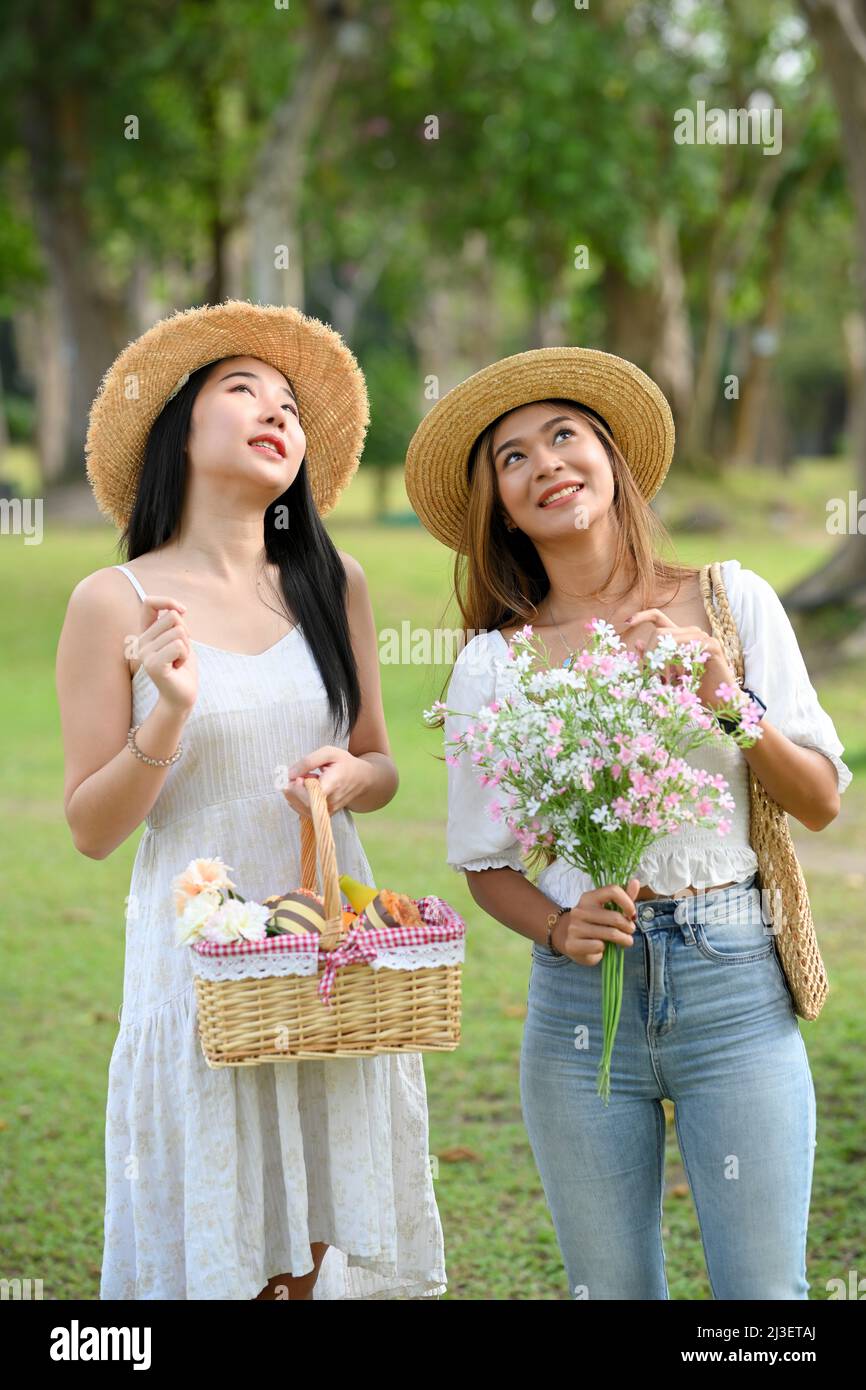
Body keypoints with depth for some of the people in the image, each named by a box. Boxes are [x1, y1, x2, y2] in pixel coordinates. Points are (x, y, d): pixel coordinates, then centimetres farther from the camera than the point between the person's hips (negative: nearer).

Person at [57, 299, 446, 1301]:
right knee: (216, 1249, 4)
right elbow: (90, 828, -4)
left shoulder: (331, 584, 5)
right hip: (199, 949, -3)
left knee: (334, 1238, 9)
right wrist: (170, 719, -19)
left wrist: (348, 777, -9)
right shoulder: (116, 602, -6)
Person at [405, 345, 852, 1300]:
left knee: (762, 1291, -1)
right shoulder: (494, 662, 2)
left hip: (733, 982, 0)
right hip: (581, 996, 1)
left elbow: (822, 803, 3)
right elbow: (485, 864, 7)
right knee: (611, 1290, 8)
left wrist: (728, 701, -12)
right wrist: (559, 927, -12)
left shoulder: (731, 602, 2)